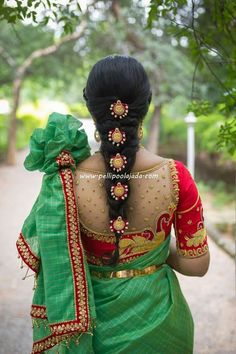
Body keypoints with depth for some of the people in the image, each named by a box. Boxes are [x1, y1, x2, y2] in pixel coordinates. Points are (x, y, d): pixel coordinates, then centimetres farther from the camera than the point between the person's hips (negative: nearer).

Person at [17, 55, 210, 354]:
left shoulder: (66, 181, -23)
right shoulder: (175, 177, -22)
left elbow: (36, 252, -9)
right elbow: (197, 264, -12)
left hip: (95, 321, 1)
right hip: (156, 317, 0)